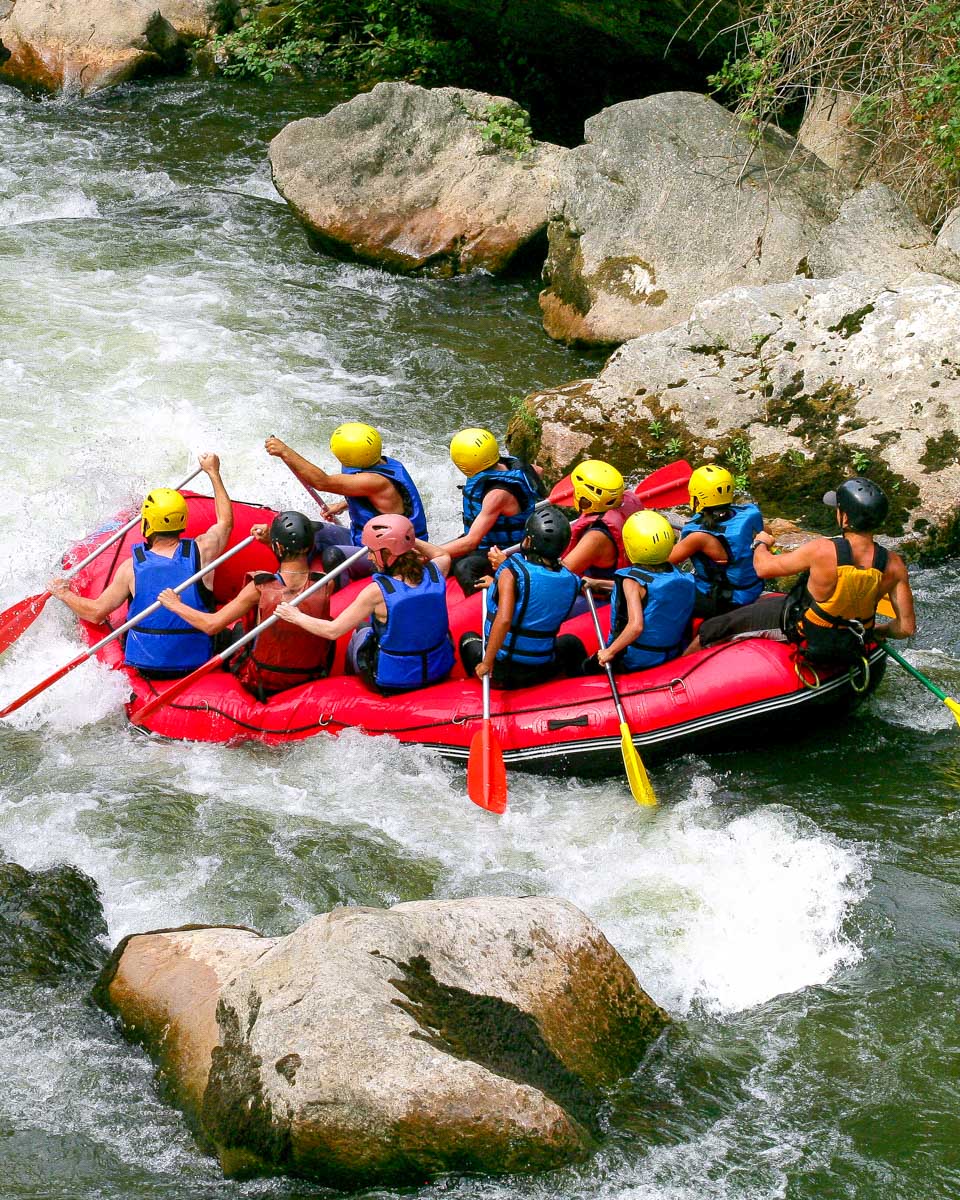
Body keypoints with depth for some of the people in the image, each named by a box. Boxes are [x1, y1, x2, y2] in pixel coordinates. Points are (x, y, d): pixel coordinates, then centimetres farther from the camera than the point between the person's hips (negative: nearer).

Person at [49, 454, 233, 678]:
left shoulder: (133, 567, -13)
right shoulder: (201, 552, -9)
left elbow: (96, 612, -5)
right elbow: (225, 521, 13)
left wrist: (62, 593, 14)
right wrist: (213, 472, 25)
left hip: (145, 666, 0)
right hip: (197, 664, 0)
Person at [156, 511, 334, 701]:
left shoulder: (260, 587, -23)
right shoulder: (325, 585, -16)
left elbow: (212, 625, -16)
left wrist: (175, 605, -1)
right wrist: (271, 540, 5)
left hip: (263, 683, -2)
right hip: (312, 678, 2)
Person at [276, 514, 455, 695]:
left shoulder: (378, 591, -25)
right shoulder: (435, 573, -12)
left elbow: (333, 631, -18)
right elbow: (443, 555, 16)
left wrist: (296, 617, -3)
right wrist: (407, 540, 9)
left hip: (392, 682, -4)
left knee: (360, 633, 28)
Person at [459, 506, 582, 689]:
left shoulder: (510, 573, -17)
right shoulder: (571, 582, -3)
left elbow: (504, 619, -29)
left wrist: (486, 663, -23)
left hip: (499, 672, -2)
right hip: (540, 674, 3)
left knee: (468, 638, 31)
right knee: (570, 642, 34)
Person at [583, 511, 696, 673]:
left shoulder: (632, 581, -22)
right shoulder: (676, 574, -2)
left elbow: (636, 626, -34)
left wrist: (610, 652, -23)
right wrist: (599, 583, 24)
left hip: (633, 661, -6)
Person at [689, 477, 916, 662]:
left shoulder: (822, 551, -33)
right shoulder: (894, 566, -22)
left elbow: (764, 568, -19)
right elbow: (906, 627, -15)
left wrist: (761, 543, 5)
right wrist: (876, 631, 9)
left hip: (801, 631, -5)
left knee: (713, 630, 11)